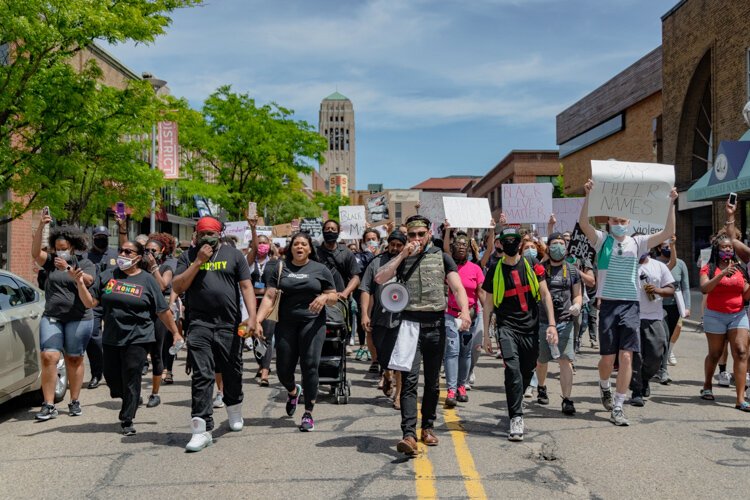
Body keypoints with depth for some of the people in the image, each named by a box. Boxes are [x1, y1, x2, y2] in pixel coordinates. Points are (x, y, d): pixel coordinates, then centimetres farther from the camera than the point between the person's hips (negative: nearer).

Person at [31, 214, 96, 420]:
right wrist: (41, 226, -18)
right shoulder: (51, 261, 10)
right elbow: (35, 252, -7)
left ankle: (75, 402, 15)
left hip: (78, 318, -2)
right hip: (51, 317, 2)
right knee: (48, 357, -9)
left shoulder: (85, 263, 3)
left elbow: (87, 280, -16)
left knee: (74, 359, 5)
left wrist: (68, 269, -30)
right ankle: (48, 405, -6)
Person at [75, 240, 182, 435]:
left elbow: (163, 311, 3)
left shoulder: (147, 280, 0)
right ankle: (128, 402, 38)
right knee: (111, 377, 9)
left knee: (131, 379, -3)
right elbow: (90, 302, 3)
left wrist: (175, 333, 3)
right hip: (111, 338, 3)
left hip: (138, 339, -3)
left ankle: (127, 420, 9)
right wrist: (81, 284, -13)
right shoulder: (107, 276, 6)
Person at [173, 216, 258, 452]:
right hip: (199, 325, 0)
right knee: (201, 376, -6)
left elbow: (246, 287, 1)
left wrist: (252, 317, -11)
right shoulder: (188, 257, 9)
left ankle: (234, 410, 40)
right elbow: (177, 287, -1)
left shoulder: (234, 255, 6)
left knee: (232, 372, 14)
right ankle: (202, 430, -4)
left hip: (230, 325, 1)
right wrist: (198, 261, -8)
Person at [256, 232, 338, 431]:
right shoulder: (281, 268, 7)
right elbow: (269, 297, 0)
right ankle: (293, 391, 41)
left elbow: (334, 297, 7)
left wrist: (324, 297, -15)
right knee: (283, 369, 6)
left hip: (312, 323, -2)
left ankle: (308, 414, 3)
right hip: (286, 324, 2)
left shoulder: (320, 269, 5)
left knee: (309, 367, -9)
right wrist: (258, 320, -11)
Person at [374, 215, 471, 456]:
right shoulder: (402, 258, 9)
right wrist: (402, 255, -9)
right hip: (410, 323, -1)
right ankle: (409, 434, -16)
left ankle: (428, 426, 25)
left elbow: (457, 287, -3)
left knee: (432, 380, 10)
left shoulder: (442, 257, 8)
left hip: (436, 323, 1)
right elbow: (379, 279, -6)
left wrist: (465, 310, -21)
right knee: (409, 380, -11)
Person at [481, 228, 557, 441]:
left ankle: (516, 402, 38)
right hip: (507, 326, -2)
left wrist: (551, 324, -3)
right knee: (513, 369, -18)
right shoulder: (495, 271, 3)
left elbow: (545, 295, 6)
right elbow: (488, 303, 8)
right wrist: (486, 335, 6)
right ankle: (516, 419, -15)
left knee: (527, 371, 10)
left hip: (531, 327, 2)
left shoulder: (532, 266, 4)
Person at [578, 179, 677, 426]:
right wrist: (588, 195, -23)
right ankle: (604, 387, 36)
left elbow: (667, 232, -1)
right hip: (608, 305, -1)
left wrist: (671, 203, -8)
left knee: (626, 356, -6)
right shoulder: (602, 241, 4)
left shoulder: (637, 243, 8)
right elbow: (583, 223, -13)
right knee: (608, 357, 3)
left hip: (630, 306, 1)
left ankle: (617, 408, 1)